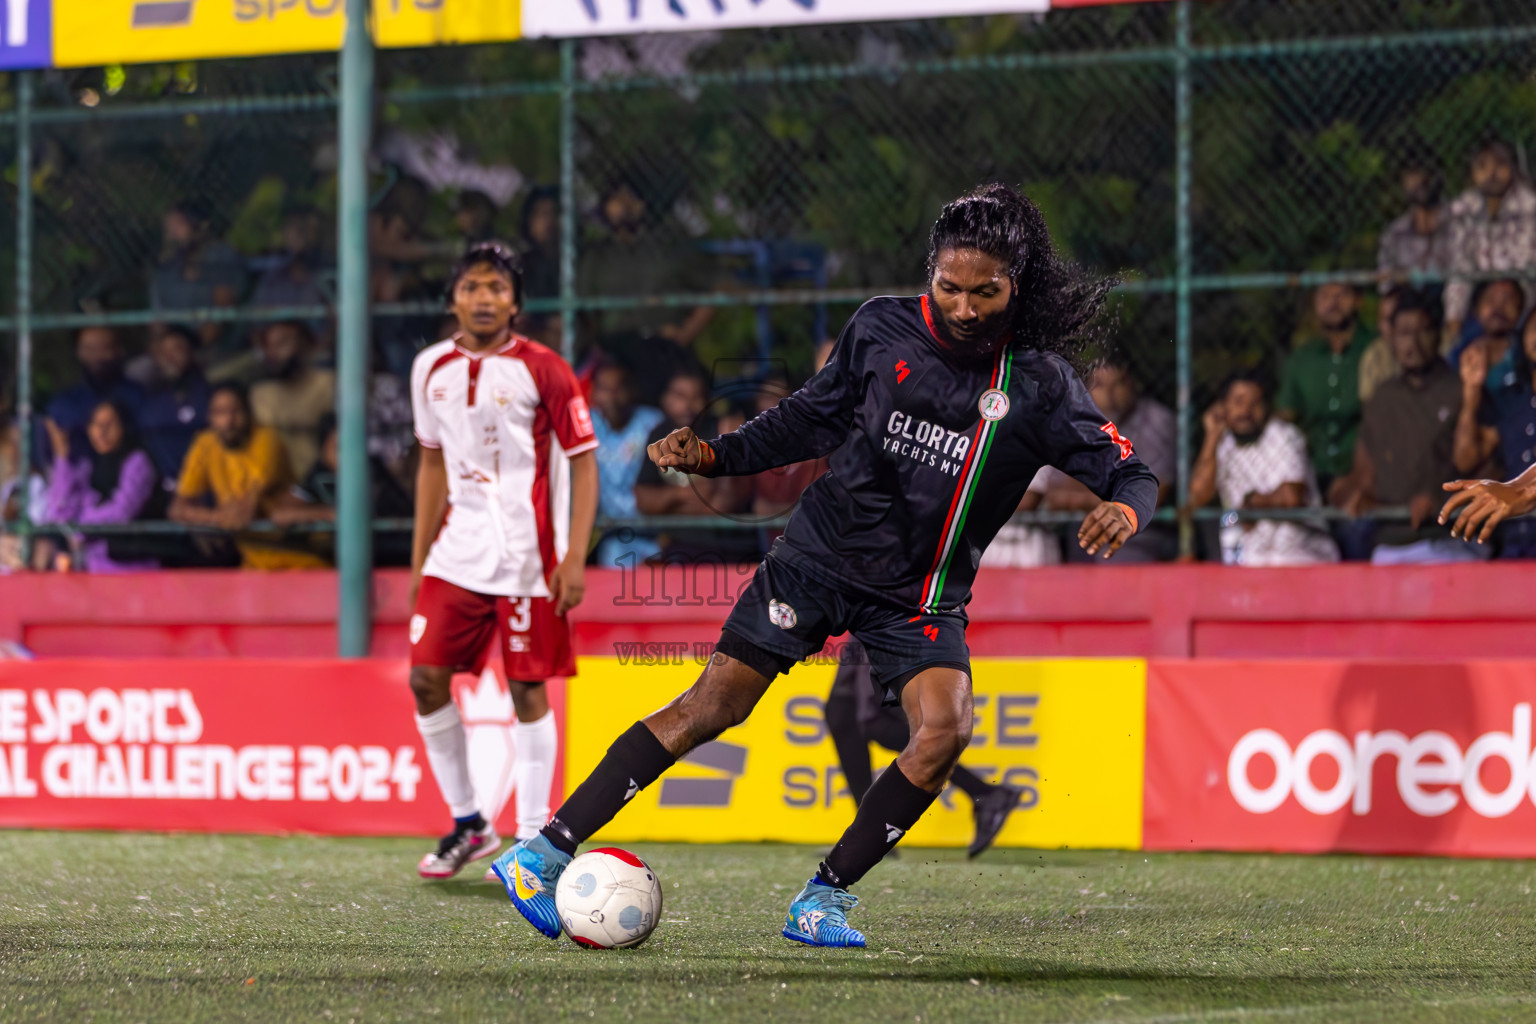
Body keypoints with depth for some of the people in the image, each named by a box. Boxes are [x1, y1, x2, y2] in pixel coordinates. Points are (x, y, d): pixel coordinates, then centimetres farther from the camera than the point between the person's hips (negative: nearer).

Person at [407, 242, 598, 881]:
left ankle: (533, 840, 4)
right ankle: (468, 826, 14)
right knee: (426, 678, -1)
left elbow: (584, 463, -5)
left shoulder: (542, 371, -6)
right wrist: (419, 558, 16)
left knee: (528, 690, -4)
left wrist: (575, 558, -12)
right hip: (456, 554, 5)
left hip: (526, 557, -5)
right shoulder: (432, 369, 8)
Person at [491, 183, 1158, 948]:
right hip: (821, 554, -1)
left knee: (945, 727, -23)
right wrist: (713, 455, -3)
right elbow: (812, 418, 8)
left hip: (921, 597, 1)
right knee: (713, 704, -7)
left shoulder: (1041, 387, -8)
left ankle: (823, 899, -9)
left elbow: (1131, 474, -8)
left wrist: (1123, 510, -31)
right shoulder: (880, 330, -6)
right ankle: (545, 853, -3)